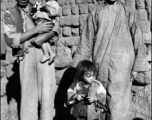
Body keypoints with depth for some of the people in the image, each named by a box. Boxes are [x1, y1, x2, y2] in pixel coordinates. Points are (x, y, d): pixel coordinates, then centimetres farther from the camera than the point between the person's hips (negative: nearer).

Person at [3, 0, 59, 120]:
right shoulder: (9, 15, 8)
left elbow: (54, 30, 3)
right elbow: (10, 40, -5)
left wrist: (37, 40, -13)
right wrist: (35, 30, -11)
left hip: (45, 53, 2)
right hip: (26, 57, -1)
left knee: (48, 92, 0)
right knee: (28, 93, -2)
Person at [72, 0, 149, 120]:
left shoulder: (128, 12, 5)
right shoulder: (95, 13, 8)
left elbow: (137, 39, 4)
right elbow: (86, 41, 8)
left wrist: (136, 66, -1)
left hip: (121, 64, -2)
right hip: (100, 63, 2)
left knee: (118, 100, -5)